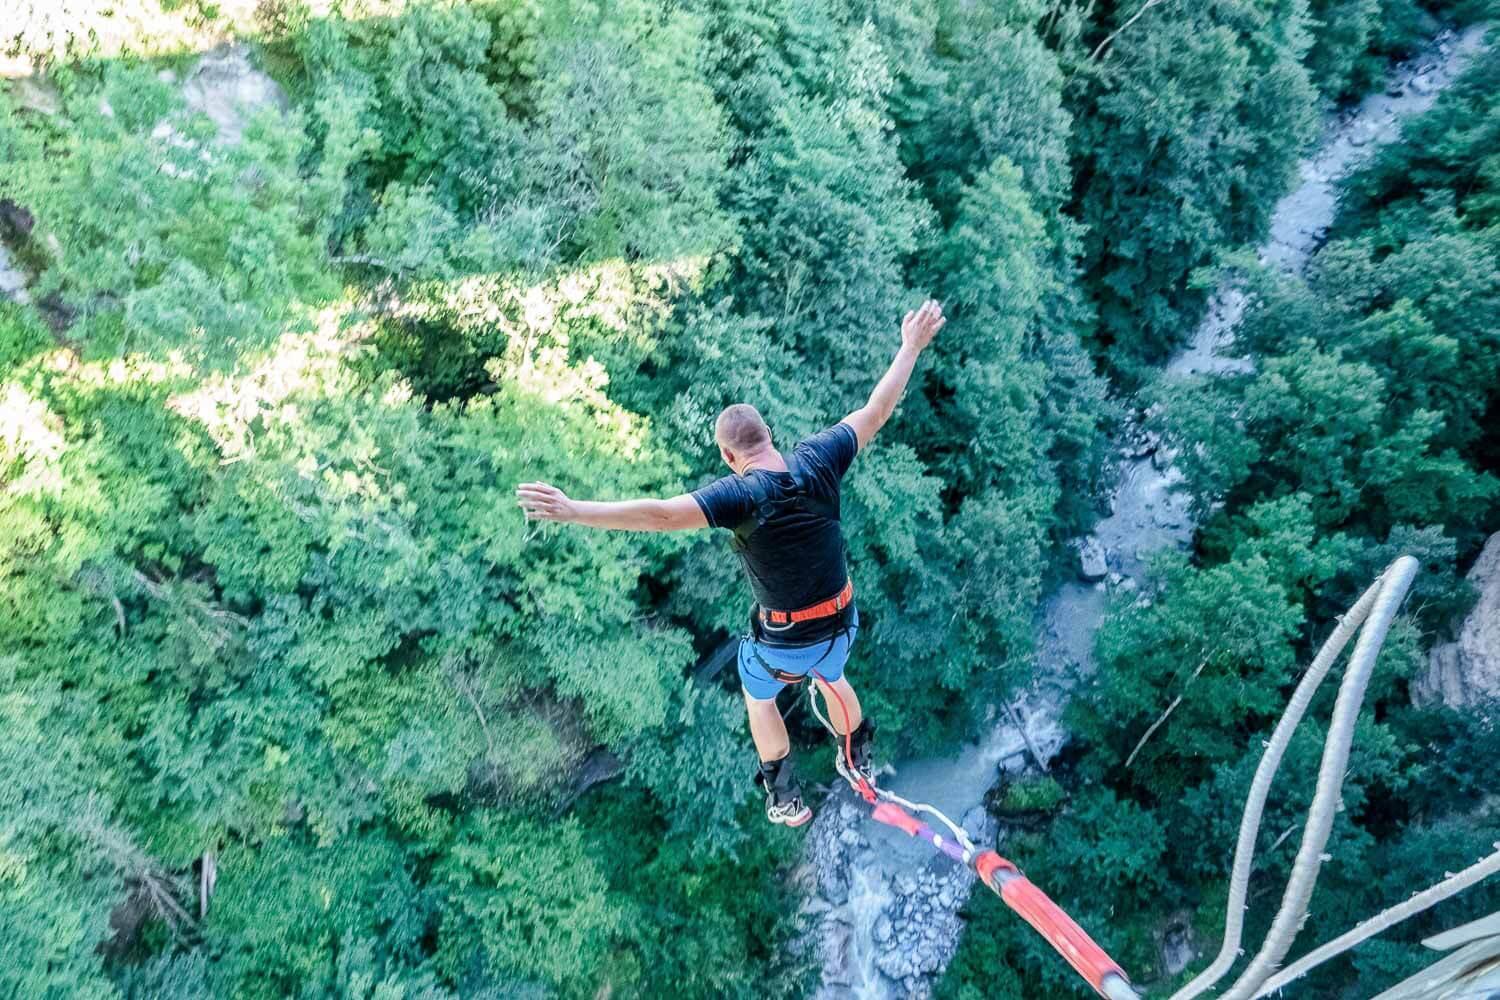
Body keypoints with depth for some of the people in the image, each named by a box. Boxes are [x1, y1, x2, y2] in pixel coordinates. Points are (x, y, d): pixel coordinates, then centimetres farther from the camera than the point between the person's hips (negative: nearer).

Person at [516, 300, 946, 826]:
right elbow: (875, 412, -4)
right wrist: (911, 348, 9)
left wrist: (572, 510, -44)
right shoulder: (816, 461, -15)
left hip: (783, 642, -4)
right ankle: (858, 763, 60)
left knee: (759, 697, 29)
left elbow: (661, 514, -40)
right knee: (831, 679, 38)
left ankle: (785, 798, 42)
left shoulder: (741, 494, -28)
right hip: (840, 623, 5)